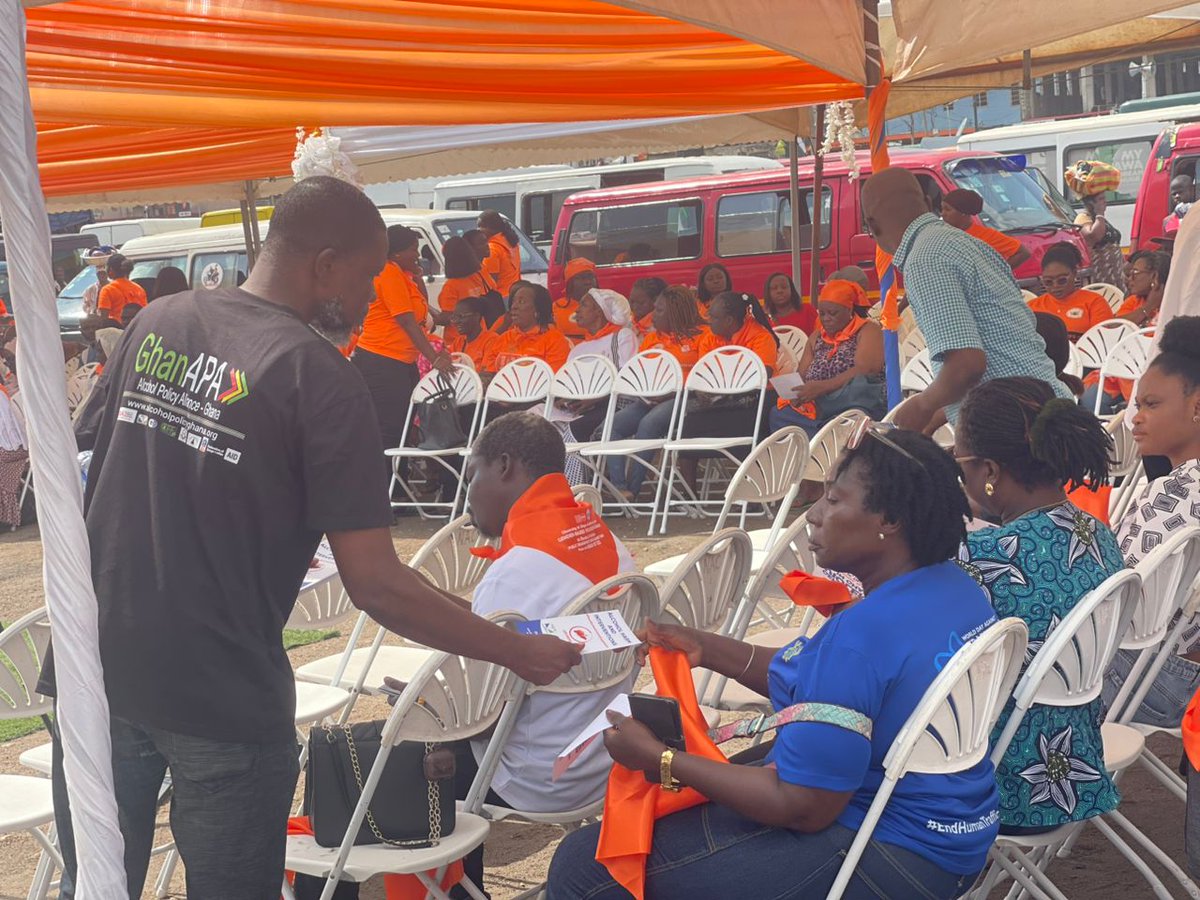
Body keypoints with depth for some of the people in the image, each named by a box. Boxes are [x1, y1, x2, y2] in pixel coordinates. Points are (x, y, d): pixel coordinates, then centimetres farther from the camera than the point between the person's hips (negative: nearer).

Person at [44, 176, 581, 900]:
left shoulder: (158, 323, 3)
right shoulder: (319, 376, -15)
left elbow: (91, 455, 13)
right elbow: (375, 584, -18)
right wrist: (518, 652, -9)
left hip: (96, 668, 6)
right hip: (221, 698, -5)